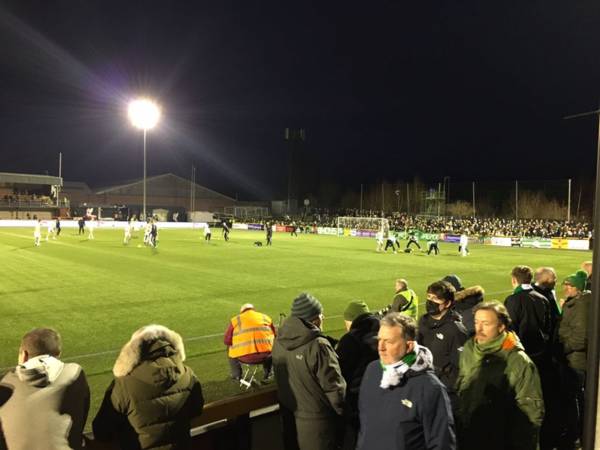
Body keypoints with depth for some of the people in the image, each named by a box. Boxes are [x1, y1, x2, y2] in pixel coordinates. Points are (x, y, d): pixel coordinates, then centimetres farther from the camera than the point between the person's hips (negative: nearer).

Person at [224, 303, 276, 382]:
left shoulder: (235, 320, 10)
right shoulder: (266, 317, 16)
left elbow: (227, 341, 11)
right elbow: (274, 336, 22)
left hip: (245, 357, -1)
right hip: (266, 355, 2)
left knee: (230, 349, 30)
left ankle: (237, 376, 32)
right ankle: (268, 373, 36)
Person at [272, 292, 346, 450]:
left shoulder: (279, 341, -5)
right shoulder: (318, 346, -26)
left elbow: (282, 378, 6)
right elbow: (334, 387, -20)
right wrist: (345, 413, -2)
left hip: (289, 417, 6)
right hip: (316, 422, -6)